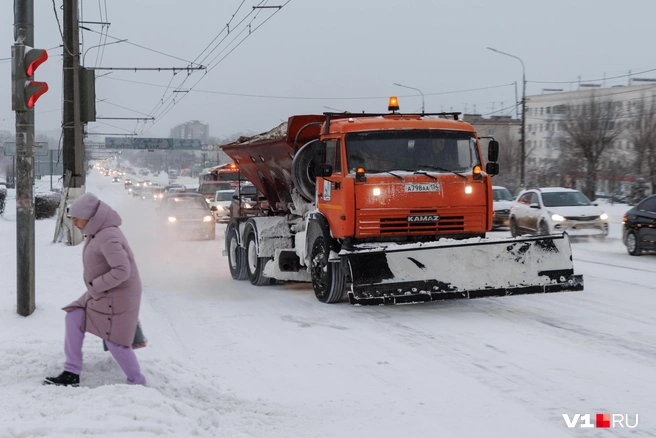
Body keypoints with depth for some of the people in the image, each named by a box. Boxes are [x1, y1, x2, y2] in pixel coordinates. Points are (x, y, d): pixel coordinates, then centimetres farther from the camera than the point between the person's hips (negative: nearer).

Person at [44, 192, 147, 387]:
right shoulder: (98, 232, 7)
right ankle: (71, 374, 11)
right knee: (73, 319, 7)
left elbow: (122, 270, -32)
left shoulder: (108, 237, -25)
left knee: (115, 342, 0)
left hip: (117, 297, -10)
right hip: (102, 294, 10)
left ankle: (138, 383, 18)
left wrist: (95, 285, -20)